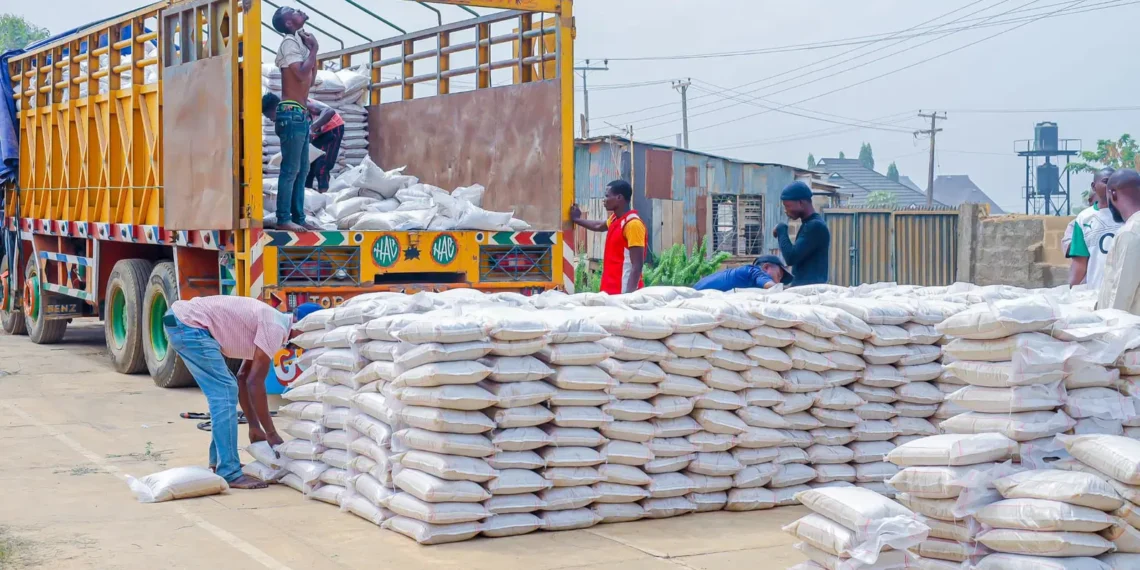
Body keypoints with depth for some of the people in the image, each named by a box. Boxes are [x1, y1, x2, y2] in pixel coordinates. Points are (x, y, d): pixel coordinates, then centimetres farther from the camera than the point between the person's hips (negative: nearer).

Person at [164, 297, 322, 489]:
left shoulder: (271, 323, 16)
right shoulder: (275, 328, -13)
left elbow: (243, 377, 21)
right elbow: (255, 383, -13)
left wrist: (254, 427, 20)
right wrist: (271, 434, -6)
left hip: (180, 321, 11)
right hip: (189, 325, -11)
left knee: (224, 392, 17)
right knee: (225, 393, -10)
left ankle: (219, 462, 26)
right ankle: (229, 473, -10)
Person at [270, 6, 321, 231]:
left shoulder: (300, 43, 19)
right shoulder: (289, 42, -8)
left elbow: (311, 80, 23)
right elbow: (301, 74, -20)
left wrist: (312, 51, 15)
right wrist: (313, 49, -7)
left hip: (301, 114, 10)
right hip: (291, 113, -10)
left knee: (302, 170, 10)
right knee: (290, 169, -11)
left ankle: (298, 217, 13)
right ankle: (283, 219, -10)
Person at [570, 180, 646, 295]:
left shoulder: (633, 224, -16)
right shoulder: (615, 219, 11)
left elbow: (637, 266, -20)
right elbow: (599, 226, 37)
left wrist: (629, 294, -26)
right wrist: (576, 219, 49)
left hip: (623, 291, -9)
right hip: (611, 289, 9)